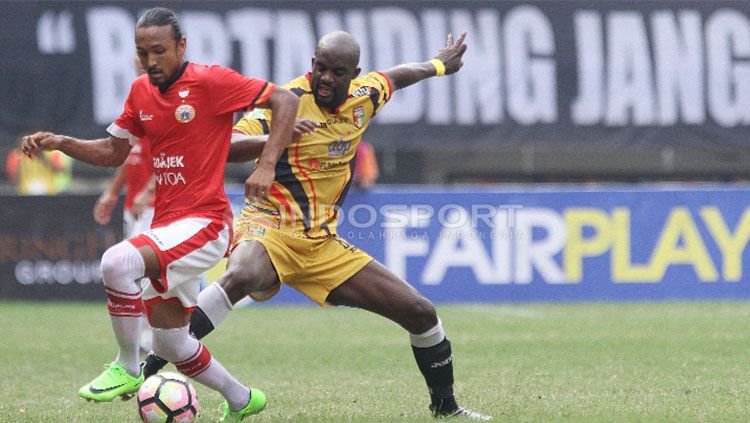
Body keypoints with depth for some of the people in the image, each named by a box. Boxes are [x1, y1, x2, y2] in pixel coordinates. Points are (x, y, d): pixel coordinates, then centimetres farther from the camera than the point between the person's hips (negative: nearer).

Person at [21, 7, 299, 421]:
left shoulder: (211, 81, -11)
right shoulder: (142, 92, 9)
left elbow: (286, 101, -9)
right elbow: (113, 151, 18)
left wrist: (266, 165, -18)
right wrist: (60, 143, 2)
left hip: (203, 223, -8)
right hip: (166, 225, 8)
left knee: (117, 261, -31)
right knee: (169, 343, 13)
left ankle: (127, 368, -14)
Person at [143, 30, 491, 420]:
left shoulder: (362, 99, 8)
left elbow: (394, 76, 32)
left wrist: (438, 65, 48)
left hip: (323, 245, 6)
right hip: (269, 226, -6)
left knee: (421, 313, 4)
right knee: (241, 276, -42)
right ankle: (147, 369, -40)